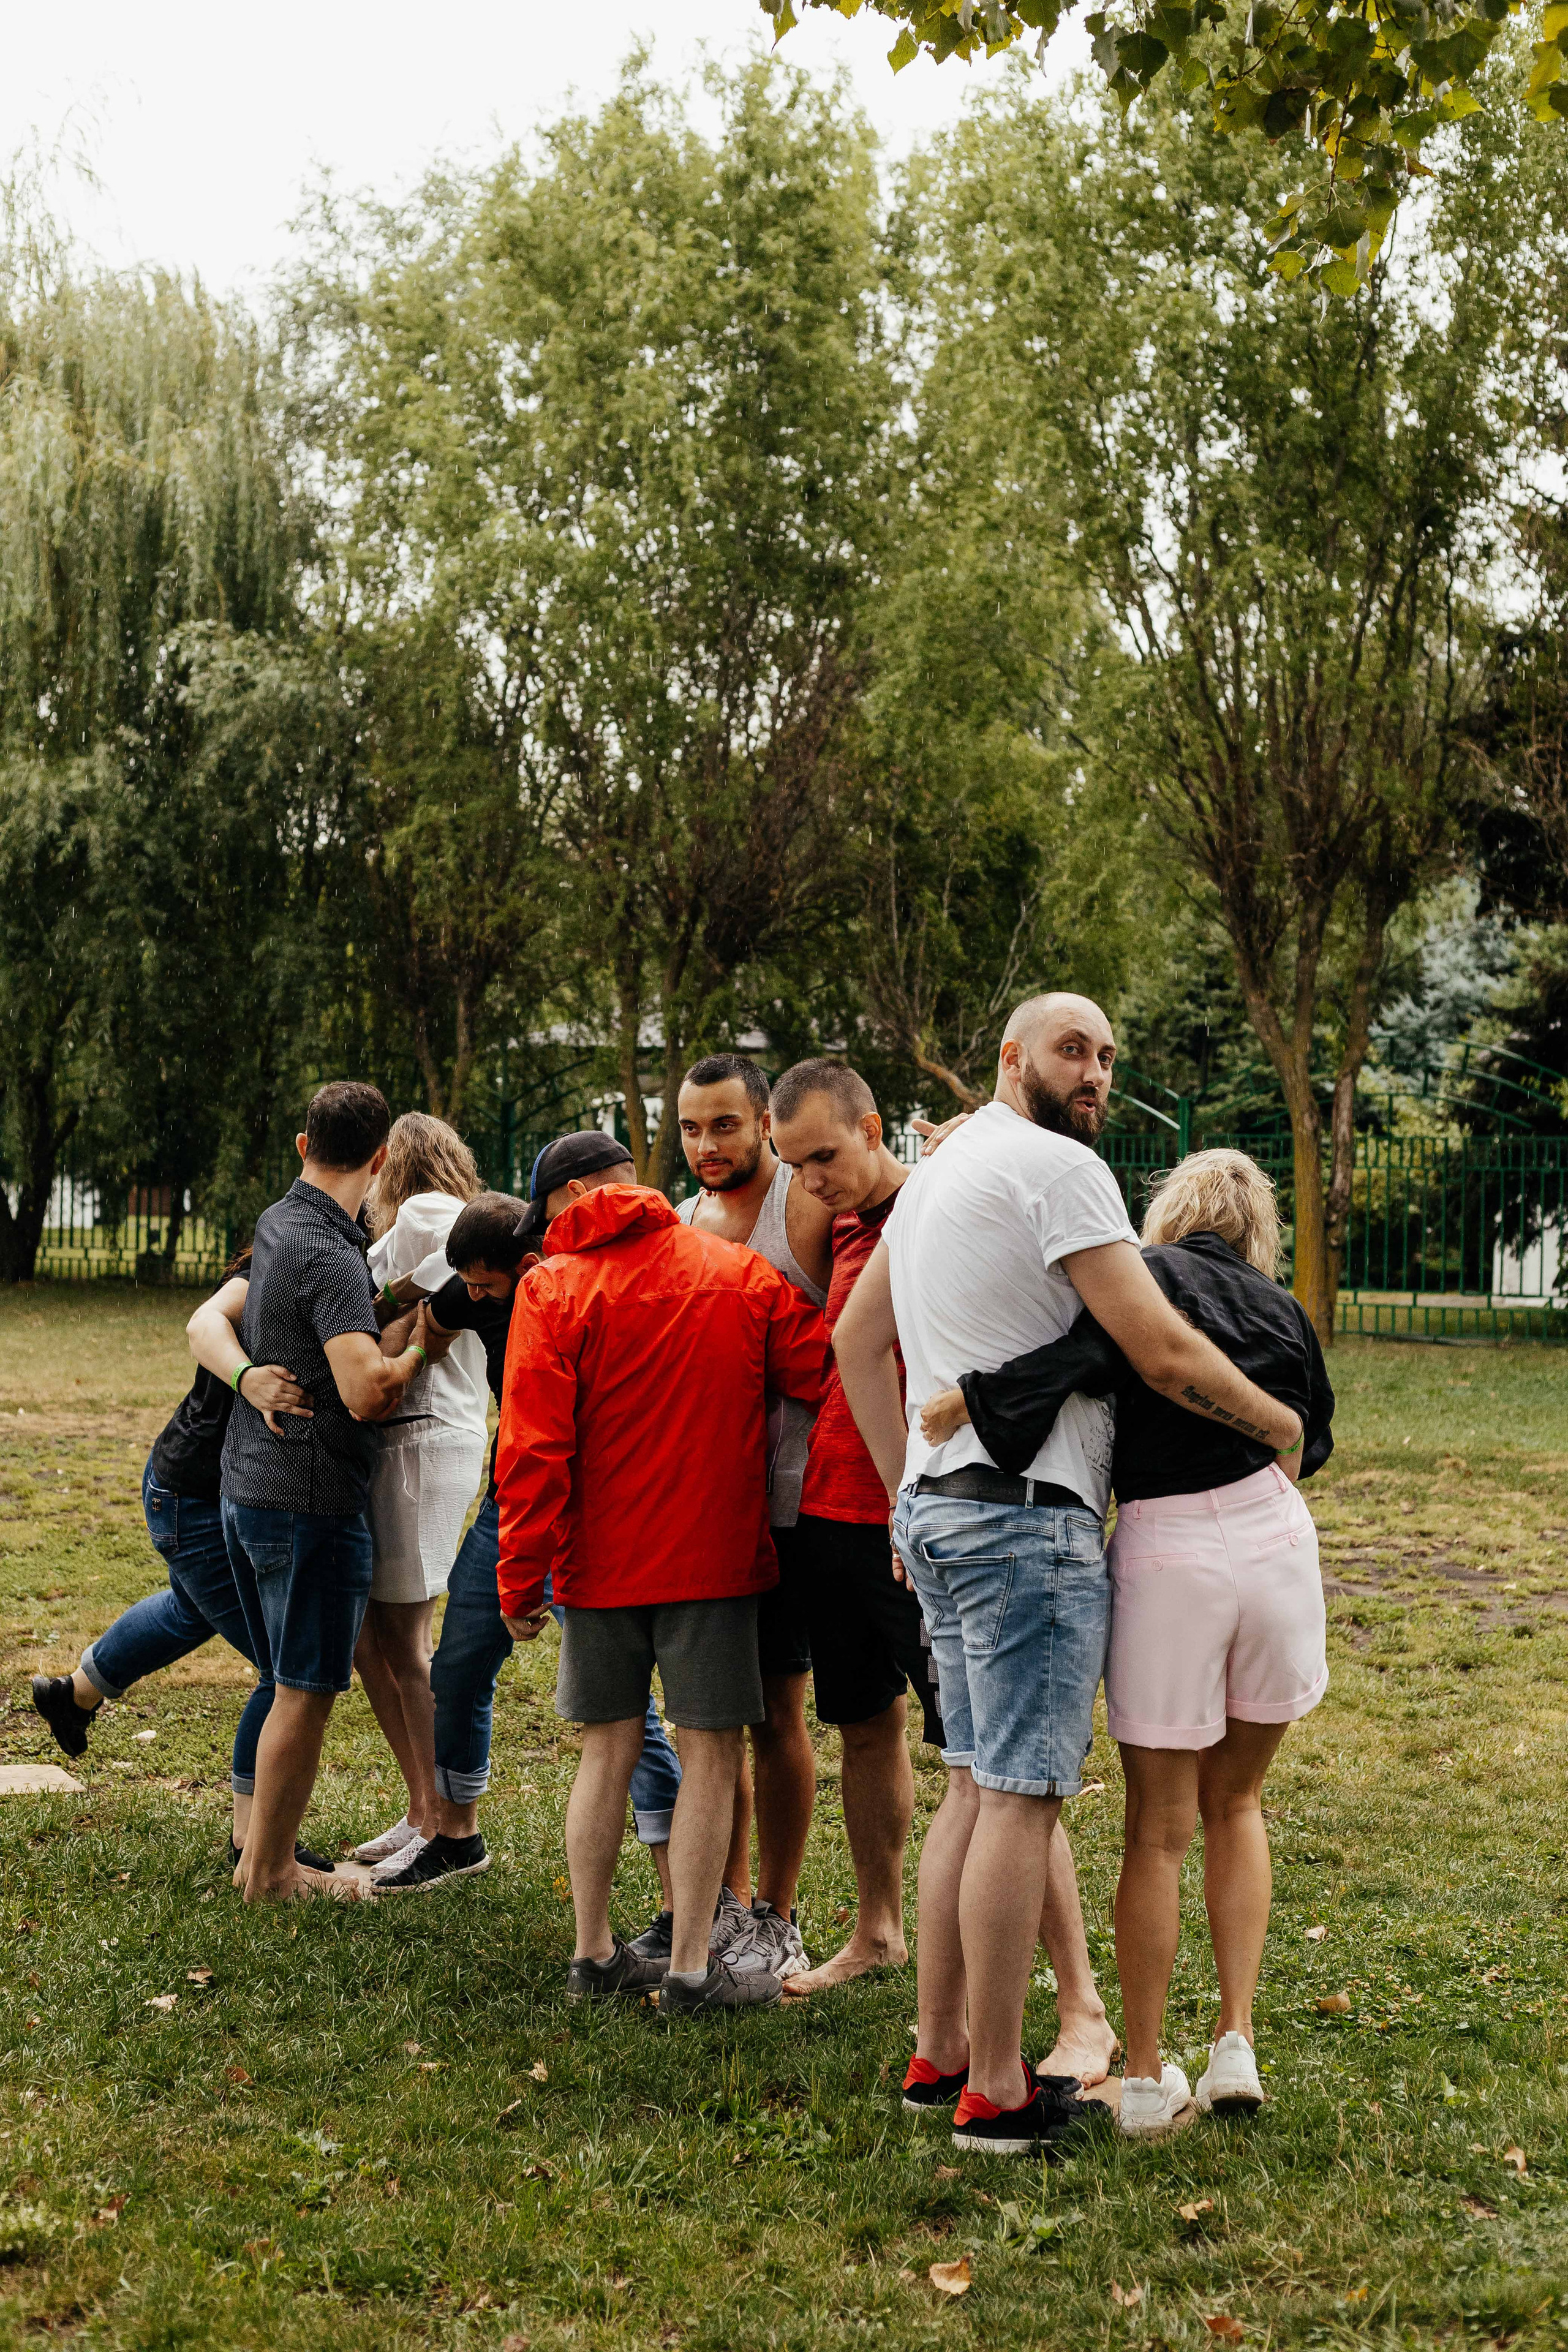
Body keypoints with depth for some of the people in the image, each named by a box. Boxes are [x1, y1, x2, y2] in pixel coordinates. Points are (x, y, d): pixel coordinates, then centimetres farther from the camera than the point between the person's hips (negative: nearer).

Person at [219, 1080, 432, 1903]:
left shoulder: (274, 1224, 9)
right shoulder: (330, 1257, -20)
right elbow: (367, 1392, -30)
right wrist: (422, 1346, -11)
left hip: (247, 1486, 9)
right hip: (312, 1500, -9)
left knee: (292, 1683, 19)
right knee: (305, 1693, 2)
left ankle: (265, 1856, 26)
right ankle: (269, 1872, 11)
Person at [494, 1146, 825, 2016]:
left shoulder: (554, 1290, -5)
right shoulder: (742, 1274, 0)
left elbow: (532, 1451, -9)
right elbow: (823, 1373, -2)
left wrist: (521, 1577, -4)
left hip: (600, 1561, 1)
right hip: (713, 1555, -1)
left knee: (609, 1749, 12)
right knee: (710, 1753, 4)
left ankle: (595, 1953, 19)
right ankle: (690, 1968, 4)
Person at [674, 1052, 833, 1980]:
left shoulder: (813, 1205, -9)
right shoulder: (682, 1218, 11)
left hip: (783, 1497, -6)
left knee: (777, 1710, 2)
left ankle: (776, 1918, 14)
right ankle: (727, 1899, 26)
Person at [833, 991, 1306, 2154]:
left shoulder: (935, 1173, 18)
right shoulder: (1055, 1166, -12)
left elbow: (855, 1338, 23)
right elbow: (1161, 1349, -18)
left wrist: (909, 1490, 22)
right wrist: (1280, 1422, -3)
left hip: (940, 1506, 10)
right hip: (1028, 1517, -10)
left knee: (978, 1784, 15)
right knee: (1023, 1794, -5)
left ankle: (943, 2050, 21)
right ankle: (997, 2091, 0)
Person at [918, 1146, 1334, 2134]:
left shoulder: (1145, 1277, -2)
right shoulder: (1284, 1310, 12)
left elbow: (1083, 1348, -23)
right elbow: (1305, 1448, 15)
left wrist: (971, 1397, -22)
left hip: (1166, 1555, -3)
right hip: (1276, 1543, 3)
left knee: (1158, 1831, 8)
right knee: (1235, 1802, 21)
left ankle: (1147, 2077, 14)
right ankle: (1237, 2043, 15)